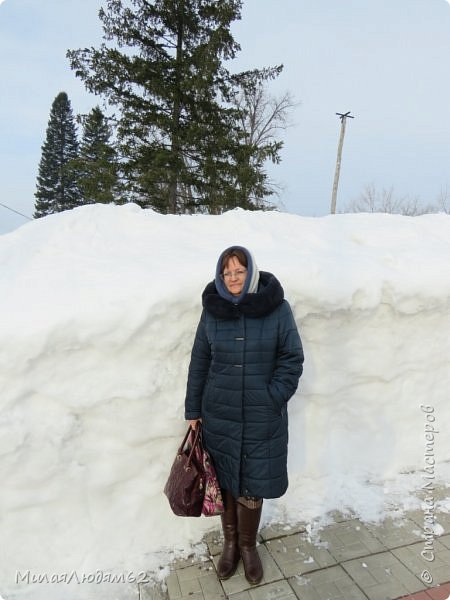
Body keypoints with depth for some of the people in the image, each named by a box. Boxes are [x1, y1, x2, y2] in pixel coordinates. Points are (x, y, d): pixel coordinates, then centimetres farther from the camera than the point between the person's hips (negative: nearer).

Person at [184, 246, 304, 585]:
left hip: (262, 418, -1)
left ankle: (248, 546, 39)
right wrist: (193, 410, 5)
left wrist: (271, 399, -12)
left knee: (252, 484, 11)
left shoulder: (277, 308, -9)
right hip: (219, 415, 2)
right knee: (225, 481, 15)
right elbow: (199, 363, 3)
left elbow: (292, 359, -5)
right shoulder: (212, 311, -3)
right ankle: (230, 543, 41)